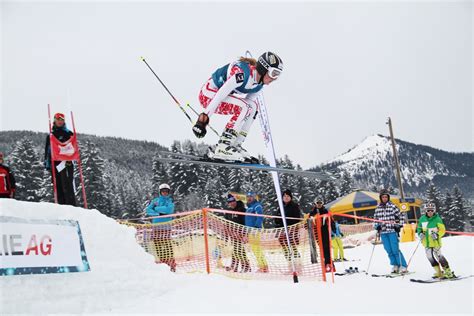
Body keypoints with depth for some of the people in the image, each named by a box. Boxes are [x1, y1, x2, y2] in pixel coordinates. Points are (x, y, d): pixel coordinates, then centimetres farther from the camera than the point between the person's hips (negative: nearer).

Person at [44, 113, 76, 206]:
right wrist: (47, 163, 13)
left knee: (67, 187, -12)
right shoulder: (50, 135, 19)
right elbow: (47, 150, 21)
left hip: (66, 163, -5)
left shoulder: (68, 134, 5)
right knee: (58, 188, 4)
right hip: (54, 164, 5)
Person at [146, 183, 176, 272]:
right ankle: (161, 259, 17)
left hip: (166, 225, -4)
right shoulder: (155, 200, 16)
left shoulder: (170, 201, 8)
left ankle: (172, 264, -12)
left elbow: (169, 209, -12)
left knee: (167, 243, -11)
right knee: (156, 242, 3)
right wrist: (158, 214, -11)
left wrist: (156, 208, -5)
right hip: (156, 225, 4)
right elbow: (148, 210, 5)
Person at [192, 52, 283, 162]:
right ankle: (221, 149, -26)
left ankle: (235, 145, -3)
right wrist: (204, 118, -34)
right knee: (243, 108, -25)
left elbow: (249, 101, 9)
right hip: (208, 95, -9)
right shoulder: (243, 73, -28)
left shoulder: (259, 83, 0)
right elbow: (221, 94, -32)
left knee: (253, 106, -2)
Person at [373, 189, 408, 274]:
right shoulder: (378, 208, 10)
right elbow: (375, 219, 22)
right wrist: (377, 226, 8)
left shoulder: (393, 206, -2)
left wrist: (398, 226, -6)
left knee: (395, 249, -9)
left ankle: (403, 266, -3)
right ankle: (395, 265, 13)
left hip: (392, 231, -4)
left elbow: (400, 217, 2)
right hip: (383, 232, 4)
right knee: (389, 250, 4)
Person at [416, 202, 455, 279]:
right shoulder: (422, 219, 4)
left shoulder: (437, 219, -9)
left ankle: (448, 273, -2)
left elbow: (442, 230, -8)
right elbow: (419, 228, 17)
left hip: (435, 242, -6)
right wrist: (420, 233, -2)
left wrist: (437, 235, -24)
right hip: (426, 242, 6)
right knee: (430, 257, 8)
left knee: (439, 256, -9)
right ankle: (439, 273, 20)